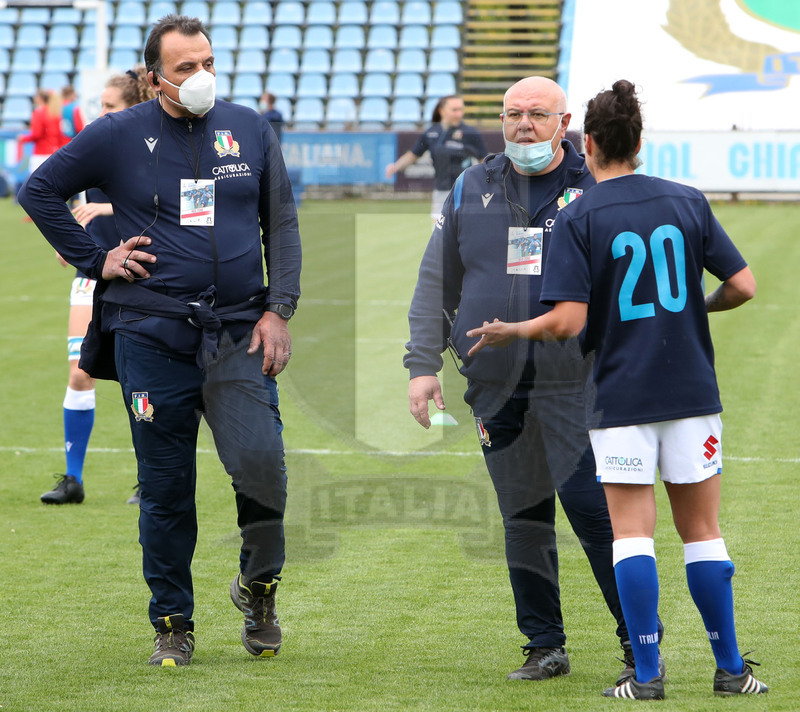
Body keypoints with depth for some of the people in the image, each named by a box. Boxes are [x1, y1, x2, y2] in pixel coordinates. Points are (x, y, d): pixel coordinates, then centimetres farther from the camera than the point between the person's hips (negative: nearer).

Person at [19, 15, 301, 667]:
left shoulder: (249, 129, 8)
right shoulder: (118, 137, 3)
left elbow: (282, 223, 11)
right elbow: (40, 191, 12)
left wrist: (279, 311, 0)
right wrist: (96, 260, 5)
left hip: (238, 332, 0)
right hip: (152, 337, 0)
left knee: (261, 461, -16)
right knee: (165, 488, 4)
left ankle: (260, 586, 9)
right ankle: (173, 624, 17)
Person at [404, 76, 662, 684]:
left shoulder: (598, 189, 2)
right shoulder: (472, 190, 11)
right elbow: (436, 284, 14)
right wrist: (423, 364, 6)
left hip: (575, 387, -4)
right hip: (497, 391, 4)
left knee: (595, 511, -10)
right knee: (523, 519, 7)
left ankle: (640, 648, -1)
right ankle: (545, 648, 17)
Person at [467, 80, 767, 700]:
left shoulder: (577, 218, -6)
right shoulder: (688, 201, 4)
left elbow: (567, 322, -13)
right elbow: (742, 285, 2)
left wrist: (505, 334, 3)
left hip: (621, 396, -2)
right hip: (692, 392, 3)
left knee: (632, 535, 1)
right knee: (702, 533, 8)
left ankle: (647, 673, -2)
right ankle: (730, 669, 11)